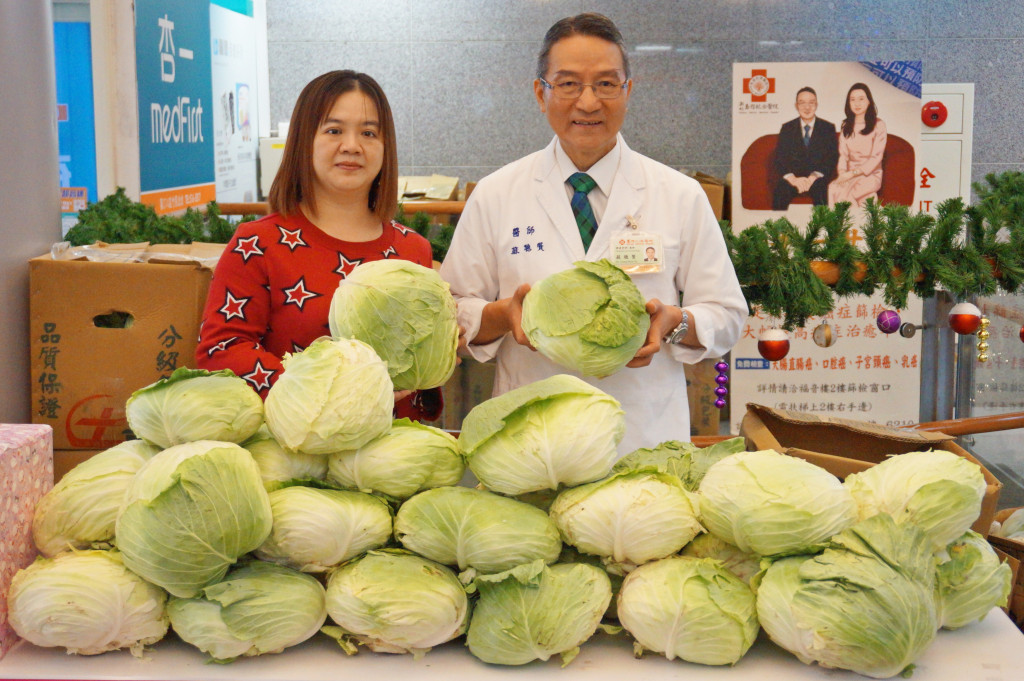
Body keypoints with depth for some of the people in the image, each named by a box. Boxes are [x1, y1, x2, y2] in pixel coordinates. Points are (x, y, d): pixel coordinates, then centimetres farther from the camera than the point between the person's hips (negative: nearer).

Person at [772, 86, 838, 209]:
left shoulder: (828, 128, 9)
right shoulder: (787, 128, 12)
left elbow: (832, 158, 1)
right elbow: (780, 159, 4)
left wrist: (813, 177, -16)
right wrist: (793, 179, -15)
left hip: (819, 178, -1)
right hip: (793, 177, 1)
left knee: (820, 190, -35)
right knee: (780, 192, -31)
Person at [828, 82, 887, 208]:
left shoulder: (878, 125, 0)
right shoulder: (846, 126, 15)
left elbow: (876, 157, -5)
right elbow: (843, 154, 11)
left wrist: (853, 173, -15)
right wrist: (842, 173, -11)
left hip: (870, 174, -4)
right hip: (850, 173, 4)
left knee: (844, 194, -34)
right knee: (832, 189, -31)